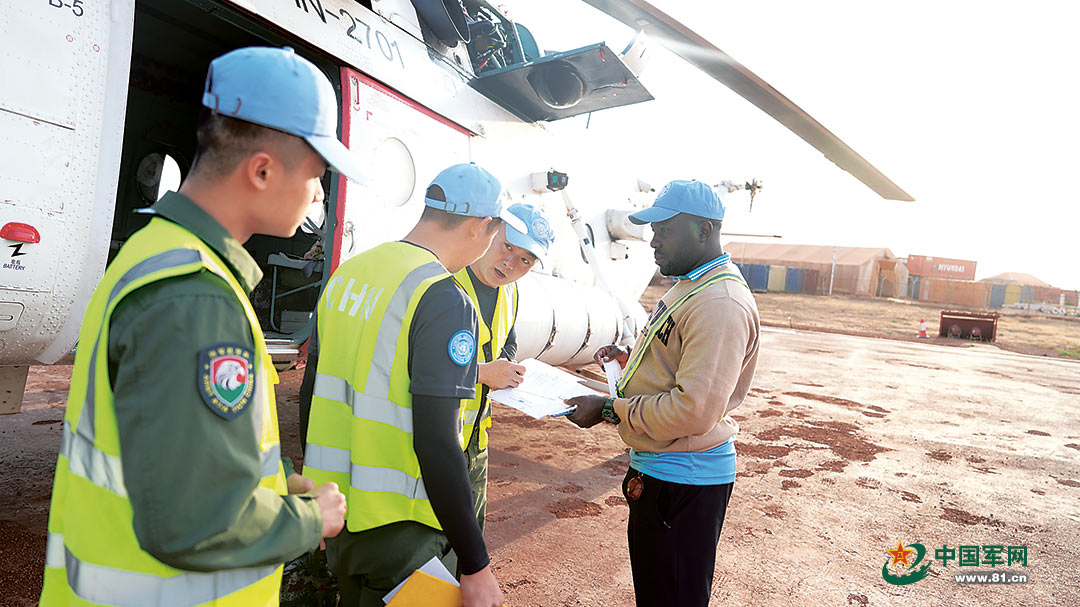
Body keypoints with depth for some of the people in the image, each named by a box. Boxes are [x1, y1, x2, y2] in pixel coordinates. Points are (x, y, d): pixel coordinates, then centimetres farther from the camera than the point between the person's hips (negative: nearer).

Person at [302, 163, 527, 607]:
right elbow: (436, 444, -25)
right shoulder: (445, 301, -20)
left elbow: (319, 391, 12)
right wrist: (476, 566, -17)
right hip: (397, 527, -7)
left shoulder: (346, 272, 5)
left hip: (336, 508, 8)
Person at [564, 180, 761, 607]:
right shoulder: (690, 285, 11)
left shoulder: (721, 305, -25)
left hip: (683, 480, -10)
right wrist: (631, 360, 7)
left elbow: (693, 410, -29)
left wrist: (608, 409, -21)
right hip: (658, 468, 10)